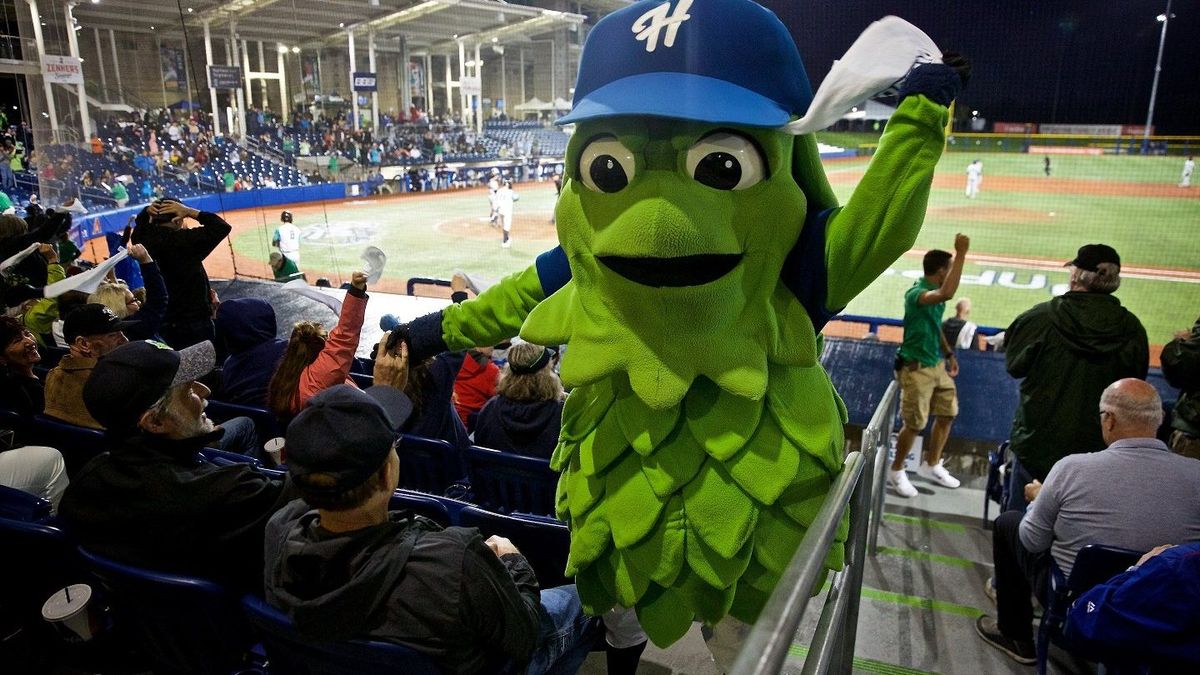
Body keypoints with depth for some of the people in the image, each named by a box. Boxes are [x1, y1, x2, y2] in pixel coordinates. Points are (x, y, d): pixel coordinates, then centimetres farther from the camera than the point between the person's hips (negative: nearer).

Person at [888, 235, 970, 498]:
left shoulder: (934, 294, 8)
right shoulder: (915, 293, -22)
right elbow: (947, 294, -43)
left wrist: (948, 353, 18)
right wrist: (961, 254, -40)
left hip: (937, 364, 9)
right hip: (916, 368, -9)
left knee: (947, 414, 15)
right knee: (915, 424, -2)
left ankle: (931, 465, 31)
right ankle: (896, 471, 18)